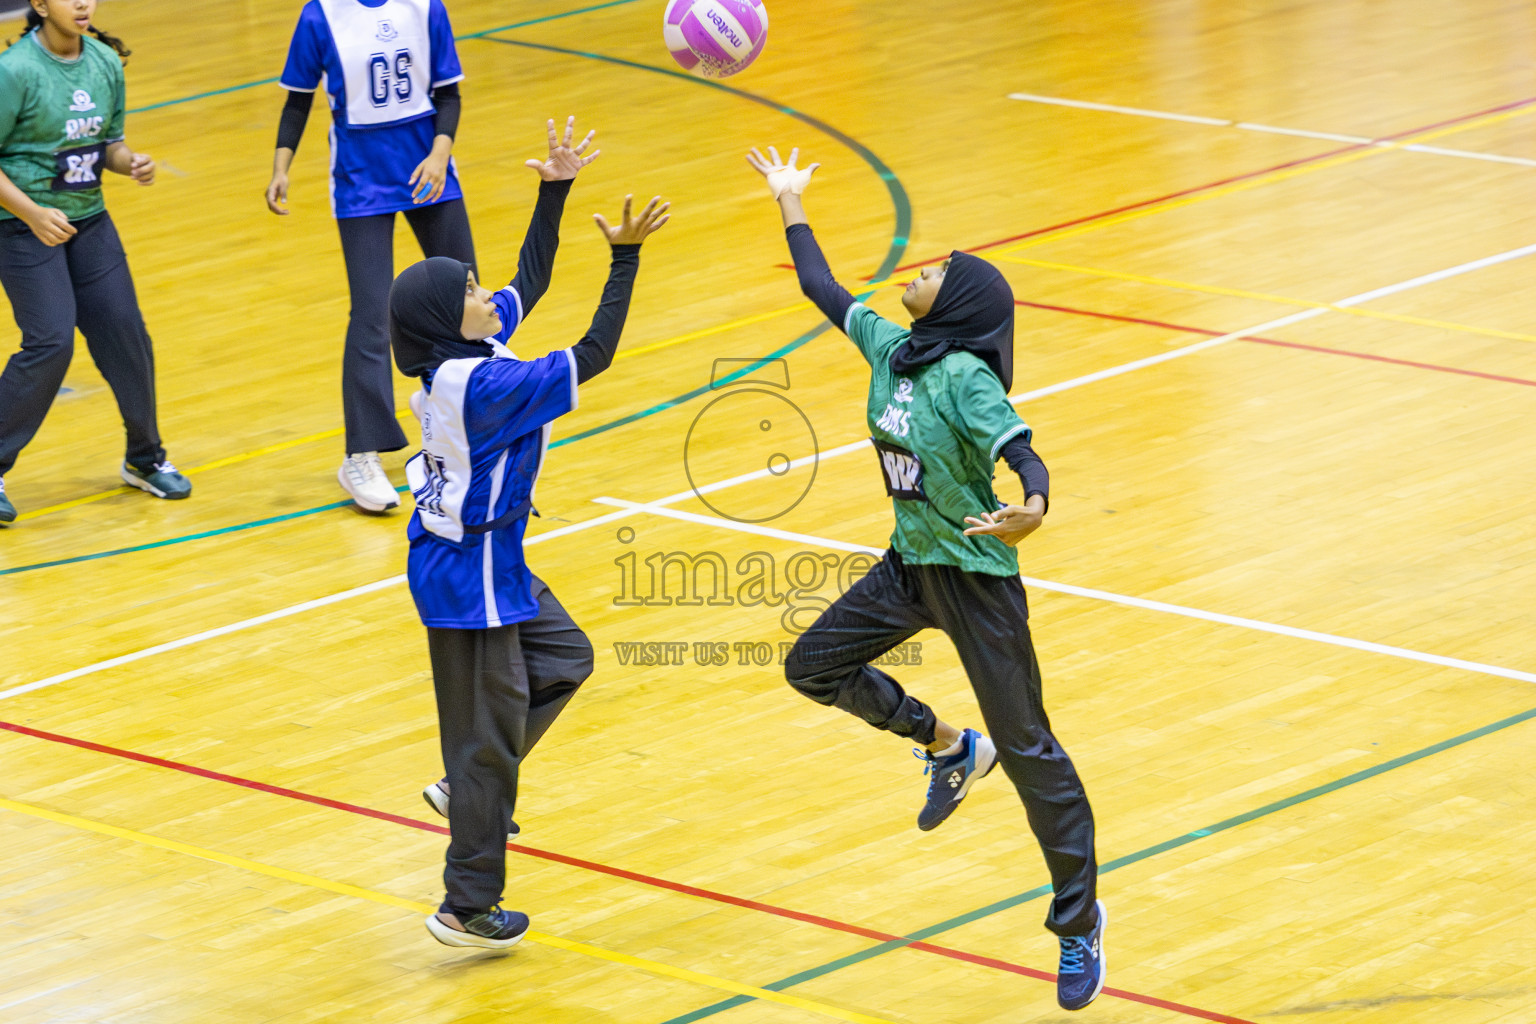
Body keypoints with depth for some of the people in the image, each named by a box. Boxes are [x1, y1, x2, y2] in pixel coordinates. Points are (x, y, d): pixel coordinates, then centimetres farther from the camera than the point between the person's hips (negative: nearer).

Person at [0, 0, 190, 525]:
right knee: (50, 343, -14)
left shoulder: (106, 63, 2)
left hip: (88, 220, 6)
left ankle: (145, 459, 25)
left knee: (125, 334, 6)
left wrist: (131, 162, -9)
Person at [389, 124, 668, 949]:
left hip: (491, 562, 10)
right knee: (488, 736, 1)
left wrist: (554, 194, 6)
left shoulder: (463, 354, -3)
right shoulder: (481, 384, -29)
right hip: (470, 577, -10)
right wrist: (625, 257, -24)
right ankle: (468, 907, 11)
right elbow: (593, 357, -26)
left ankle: (470, 786, 29)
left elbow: (528, 284, 11)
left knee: (563, 660, 25)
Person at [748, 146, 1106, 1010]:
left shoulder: (966, 379, -22)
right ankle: (950, 750, 26)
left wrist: (1033, 509, -55)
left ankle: (1080, 921, 8)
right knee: (815, 665, 9)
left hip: (976, 574, -8)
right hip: (911, 562, 8)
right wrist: (790, 204, 24)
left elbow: (1024, 455, -33)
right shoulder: (889, 347, 0)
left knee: (1027, 746, -1)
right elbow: (822, 289, 15)